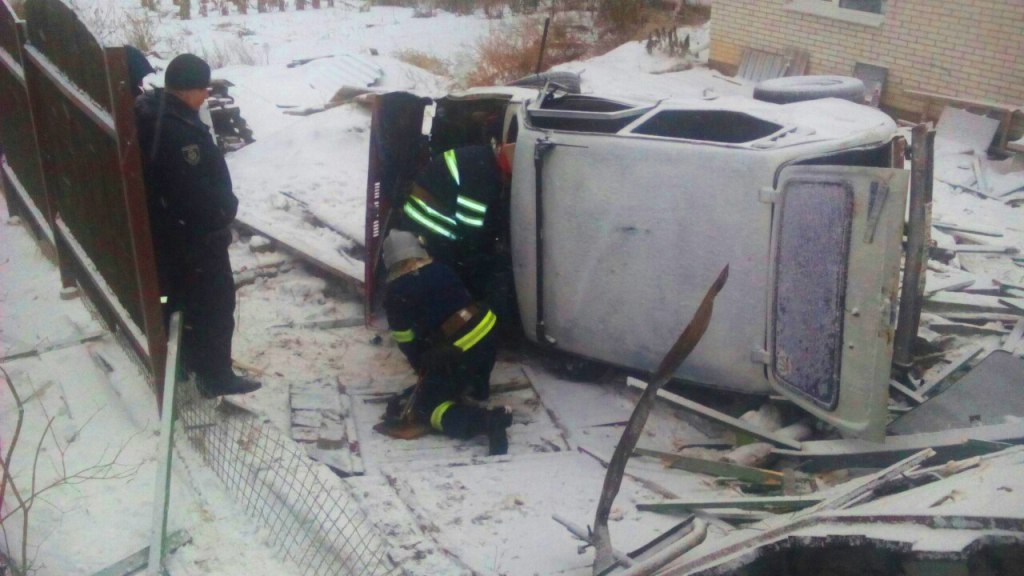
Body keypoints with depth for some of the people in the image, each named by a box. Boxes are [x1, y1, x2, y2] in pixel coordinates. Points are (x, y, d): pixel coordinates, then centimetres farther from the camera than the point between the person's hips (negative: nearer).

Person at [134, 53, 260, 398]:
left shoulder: (153, 115, 3)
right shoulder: (177, 131, -29)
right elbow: (193, 191, -27)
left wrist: (222, 209, 11)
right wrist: (221, 219, -11)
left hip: (170, 234, 10)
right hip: (196, 236, -10)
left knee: (187, 299, 23)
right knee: (215, 305, 4)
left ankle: (194, 361, 39)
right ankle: (215, 376, 14)